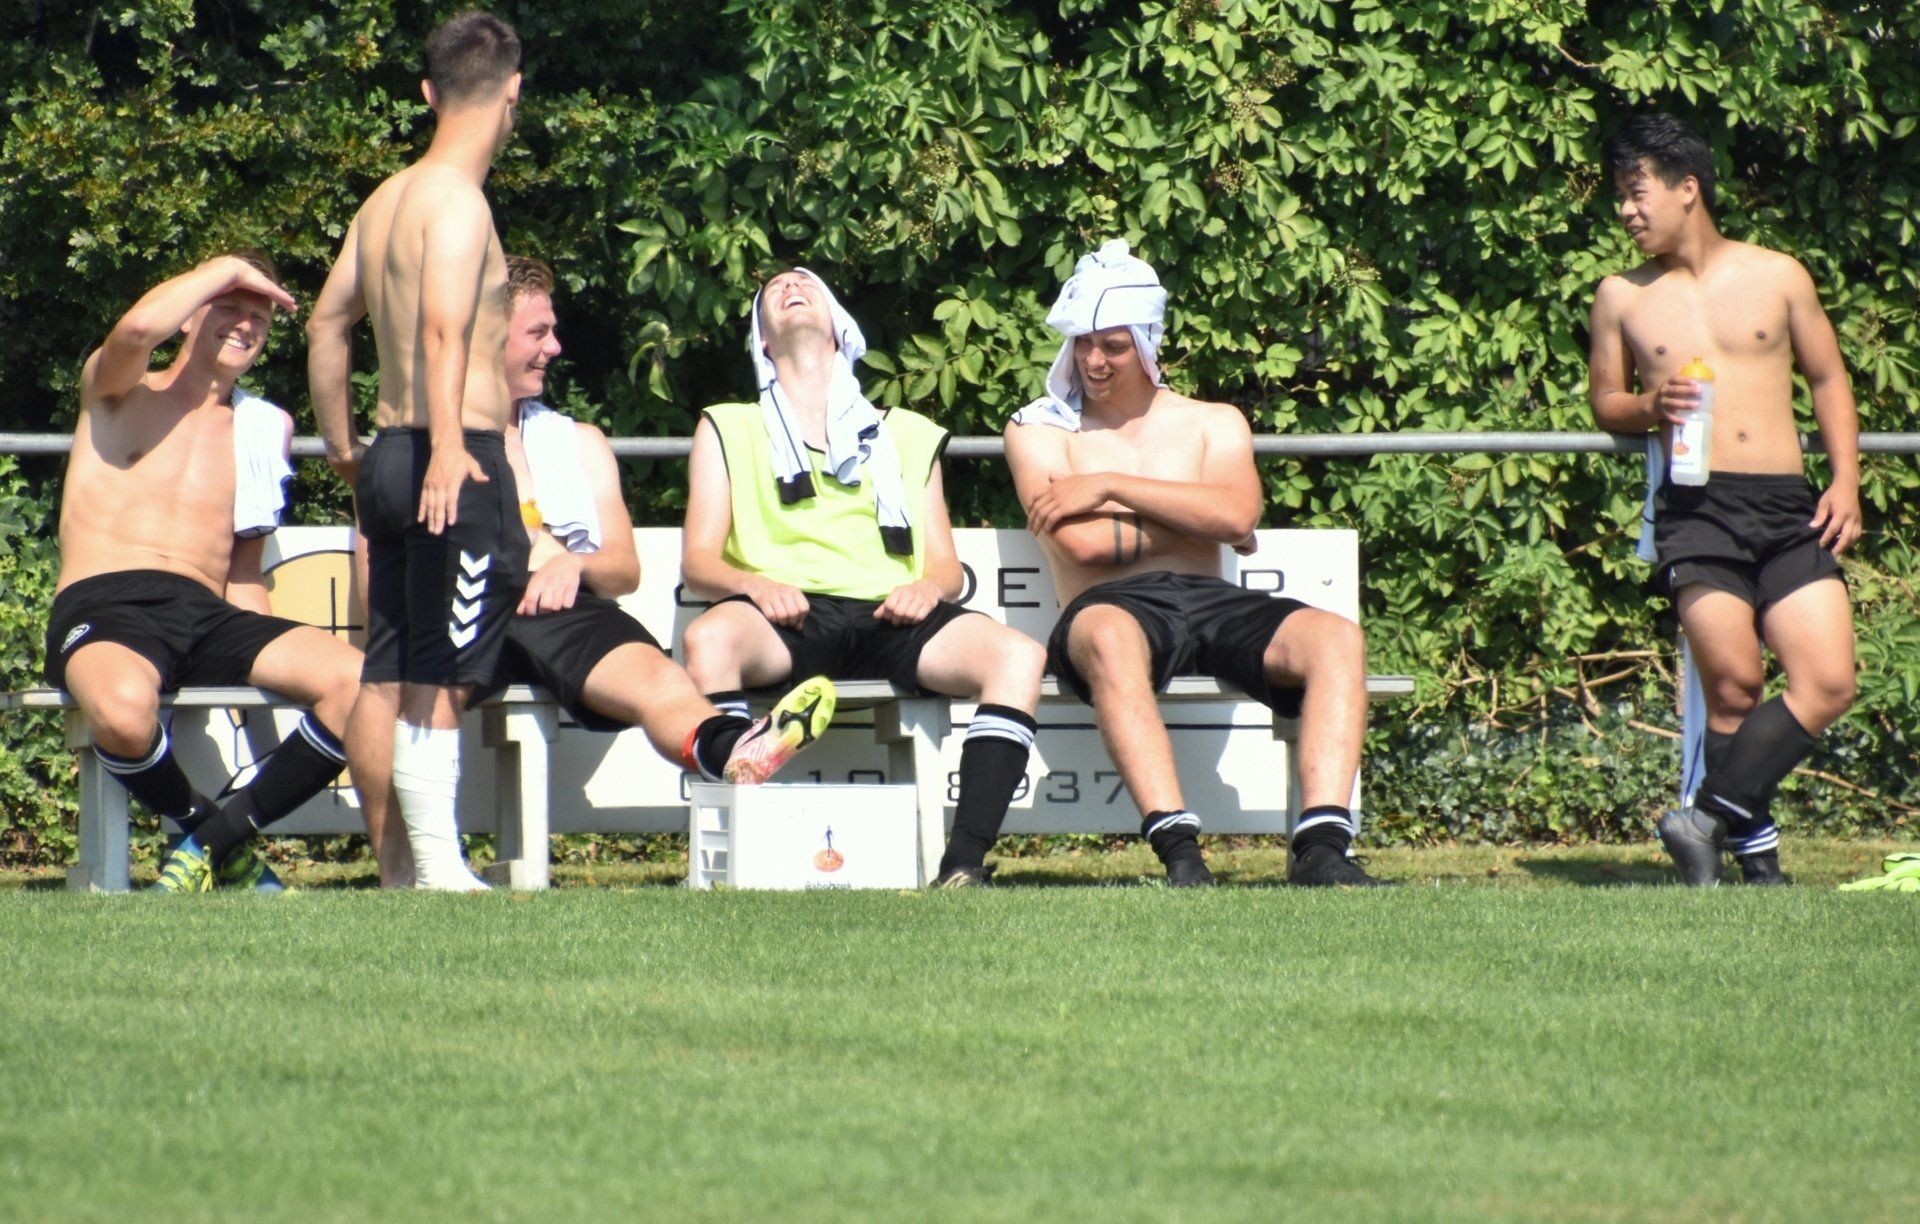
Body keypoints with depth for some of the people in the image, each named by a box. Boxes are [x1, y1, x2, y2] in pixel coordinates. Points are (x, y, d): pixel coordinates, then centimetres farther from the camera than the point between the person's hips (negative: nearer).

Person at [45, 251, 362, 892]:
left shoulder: (262, 426, 25)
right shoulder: (123, 394, 12)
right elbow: (137, 327, -14)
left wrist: (267, 655, 11)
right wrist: (227, 267, 1)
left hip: (207, 617, 4)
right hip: (104, 606, -4)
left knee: (356, 682, -26)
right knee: (122, 710, -42)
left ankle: (216, 838, -11)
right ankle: (199, 823, -8)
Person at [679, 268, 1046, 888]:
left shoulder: (908, 435, 31)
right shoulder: (728, 429, 25)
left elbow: (946, 566, 23)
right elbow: (698, 561, 12)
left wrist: (929, 587, -3)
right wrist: (753, 583, -11)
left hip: (889, 619, 2)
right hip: (787, 618, -2)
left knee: (1016, 655, -29)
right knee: (709, 637, -38)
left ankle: (965, 862, -36)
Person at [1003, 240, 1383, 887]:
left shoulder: (1214, 423, 22)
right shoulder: (1040, 430, 15)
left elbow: (1236, 516, -1)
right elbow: (1084, 543, -3)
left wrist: (1111, 486, -3)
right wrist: (1192, 519, 6)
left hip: (1210, 601, 3)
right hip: (1116, 604, -3)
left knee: (1336, 637, -27)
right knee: (1108, 638, -42)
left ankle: (1321, 848, -41)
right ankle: (1179, 852, -52)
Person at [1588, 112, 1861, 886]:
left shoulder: (1776, 277, 10)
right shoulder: (1623, 296, 10)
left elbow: (1828, 379, 17)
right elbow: (1604, 401, 18)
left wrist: (1845, 482, 6)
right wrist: (1649, 407, -5)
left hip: (1787, 505, 2)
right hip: (1696, 508, -1)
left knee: (1829, 683, -14)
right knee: (1732, 682, -16)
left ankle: (1710, 817, -9)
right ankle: (1754, 848, -2)